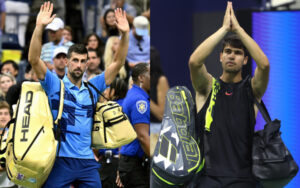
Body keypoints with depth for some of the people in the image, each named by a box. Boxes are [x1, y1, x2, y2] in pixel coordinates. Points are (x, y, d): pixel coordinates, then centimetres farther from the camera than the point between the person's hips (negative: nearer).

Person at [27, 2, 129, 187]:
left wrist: (125, 34, -2)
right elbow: (34, 59, -9)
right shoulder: (55, 84, 4)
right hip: (60, 160, -3)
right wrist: (39, 27, -20)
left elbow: (118, 63, 11)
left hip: (87, 161, 3)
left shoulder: (92, 88, 13)